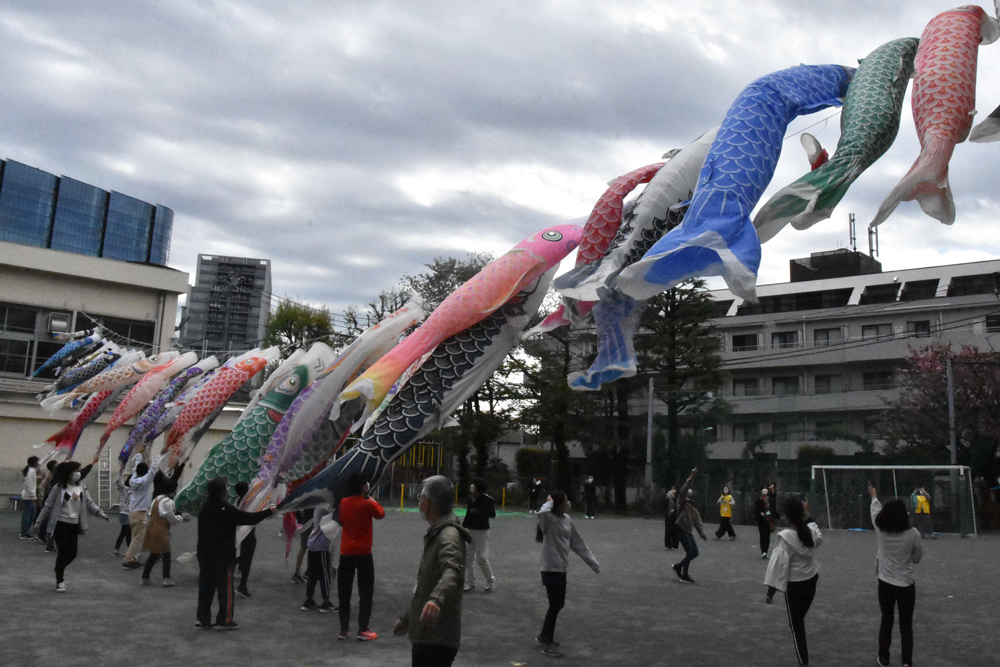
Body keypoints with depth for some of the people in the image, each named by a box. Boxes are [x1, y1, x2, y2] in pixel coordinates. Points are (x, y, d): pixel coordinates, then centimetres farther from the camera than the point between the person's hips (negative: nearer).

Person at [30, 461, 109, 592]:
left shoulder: (81, 488, 5)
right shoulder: (59, 488, -10)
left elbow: (89, 502, 1)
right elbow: (48, 506, -5)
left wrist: (100, 513, -14)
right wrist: (38, 523, -5)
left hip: (74, 525, 5)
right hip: (60, 524, -5)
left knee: (72, 553, 7)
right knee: (64, 552, -6)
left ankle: (60, 570, 38)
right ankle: (60, 581, 12)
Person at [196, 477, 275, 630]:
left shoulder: (204, 509, 4)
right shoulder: (226, 510, -18)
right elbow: (250, 518, -14)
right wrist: (269, 511, -3)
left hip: (205, 556, 7)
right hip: (223, 557, -7)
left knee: (205, 587, 12)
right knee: (225, 588, 2)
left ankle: (203, 619, 17)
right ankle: (224, 620, 5)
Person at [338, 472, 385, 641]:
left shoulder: (343, 503, 0)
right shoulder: (367, 504, -13)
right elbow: (381, 514, 4)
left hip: (346, 554, 4)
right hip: (363, 554, -4)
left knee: (344, 593, 10)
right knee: (365, 593, 6)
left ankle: (344, 630, 12)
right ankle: (363, 630, 5)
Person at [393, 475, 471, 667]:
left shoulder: (448, 536, -18)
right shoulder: (435, 534, 17)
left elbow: (452, 572, -39)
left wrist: (436, 600, -57)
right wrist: (407, 617, 31)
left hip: (437, 639, -10)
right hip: (426, 636, 10)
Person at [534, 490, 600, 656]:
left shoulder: (567, 519, 8)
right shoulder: (549, 519, -17)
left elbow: (577, 542, 14)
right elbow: (542, 513, -43)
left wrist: (592, 561, 15)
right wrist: (549, 503, -21)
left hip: (561, 568, 8)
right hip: (551, 568, -8)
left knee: (559, 605, 16)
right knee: (555, 606, -3)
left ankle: (544, 636, 32)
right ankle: (547, 643, 12)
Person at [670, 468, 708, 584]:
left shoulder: (693, 507, 22)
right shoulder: (683, 502, -1)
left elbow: (697, 521, 18)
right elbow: (684, 489, -19)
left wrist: (702, 533, 7)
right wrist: (691, 478, -26)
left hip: (688, 531, 8)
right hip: (680, 529, -8)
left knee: (695, 553, 5)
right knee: (690, 552, -10)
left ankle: (677, 566, 22)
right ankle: (684, 575, 2)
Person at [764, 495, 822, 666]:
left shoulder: (786, 537, -25)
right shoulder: (811, 530, -10)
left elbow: (779, 565, -22)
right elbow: (818, 539, 17)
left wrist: (770, 591, -14)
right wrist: (807, 515, 19)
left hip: (794, 585, -6)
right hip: (811, 580, 6)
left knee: (796, 624, 6)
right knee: (800, 618, 25)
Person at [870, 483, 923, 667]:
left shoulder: (880, 530, -9)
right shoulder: (913, 534, -16)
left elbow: (876, 511, 12)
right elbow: (918, 558, -1)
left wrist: (874, 496, 31)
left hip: (885, 583, 2)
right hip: (906, 585, -2)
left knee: (886, 620, 18)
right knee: (906, 625, 8)